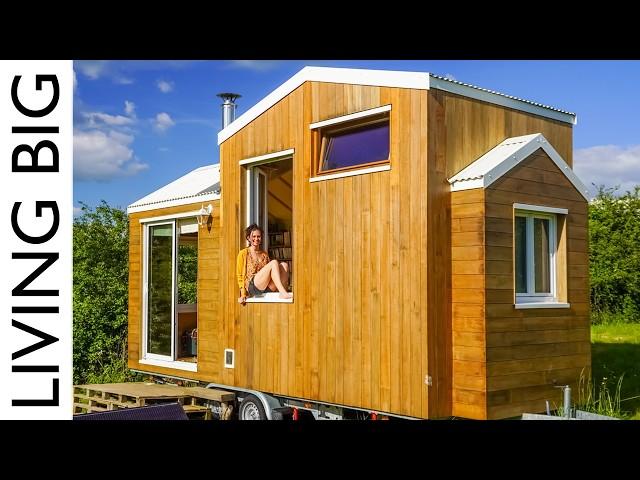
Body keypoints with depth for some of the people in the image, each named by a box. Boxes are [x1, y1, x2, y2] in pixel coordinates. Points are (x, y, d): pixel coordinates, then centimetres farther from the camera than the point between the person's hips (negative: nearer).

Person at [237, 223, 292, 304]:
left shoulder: (264, 254, 21)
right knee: (274, 262, -26)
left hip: (268, 288, 5)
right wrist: (243, 294, -4)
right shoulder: (243, 254, 7)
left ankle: (283, 293, -36)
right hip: (253, 287, -5)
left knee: (284, 265, -20)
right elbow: (240, 276, 5)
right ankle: (283, 293, -38)